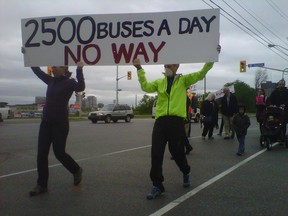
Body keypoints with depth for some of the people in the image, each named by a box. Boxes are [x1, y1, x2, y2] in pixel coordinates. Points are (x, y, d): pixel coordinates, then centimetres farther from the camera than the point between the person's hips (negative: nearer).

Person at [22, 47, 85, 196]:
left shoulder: (69, 82, -7)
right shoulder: (51, 81, 11)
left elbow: (80, 88, -28)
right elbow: (37, 70, 21)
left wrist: (79, 70, -36)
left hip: (60, 123, -6)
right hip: (46, 122, 7)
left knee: (59, 152, -2)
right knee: (41, 154, 2)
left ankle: (76, 170, 26)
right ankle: (42, 185, 10)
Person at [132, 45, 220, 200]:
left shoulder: (183, 80, 10)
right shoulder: (159, 82, 17)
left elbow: (201, 74, 0)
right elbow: (146, 87, 1)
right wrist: (139, 69, -5)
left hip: (176, 122, -2)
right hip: (160, 121, 3)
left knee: (177, 152, 7)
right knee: (156, 155, -2)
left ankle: (185, 172, 39)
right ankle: (157, 185, 8)